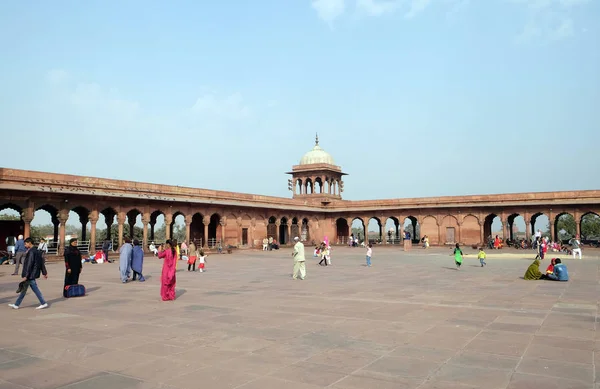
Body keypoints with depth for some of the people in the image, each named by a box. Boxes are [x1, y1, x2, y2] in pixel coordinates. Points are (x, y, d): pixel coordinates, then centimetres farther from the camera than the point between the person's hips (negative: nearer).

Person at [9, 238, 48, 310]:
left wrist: (26, 276, -21)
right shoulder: (37, 251, 11)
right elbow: (42, 263, 15)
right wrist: (44, 273, 19)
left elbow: (29, 264, -22)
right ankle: (16, 304, 20)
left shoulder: (31, 252, -17)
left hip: (31, 275, -10)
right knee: (23, 289, 14)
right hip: (33, 274, 10)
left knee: (35, 289, -3)